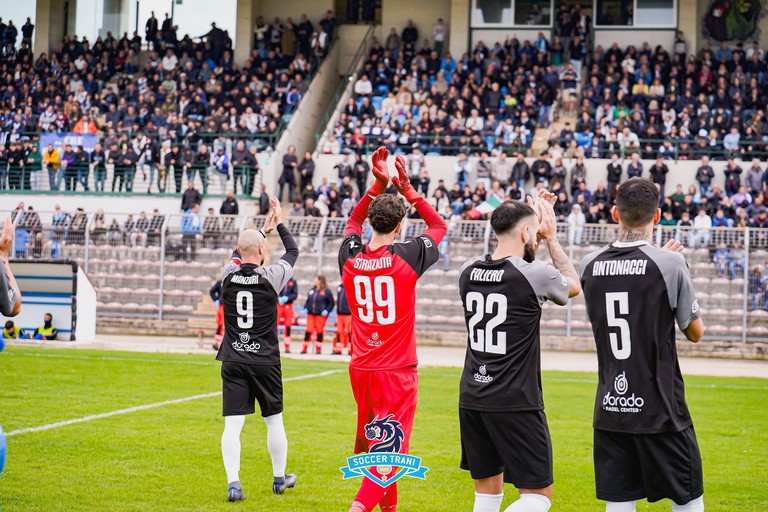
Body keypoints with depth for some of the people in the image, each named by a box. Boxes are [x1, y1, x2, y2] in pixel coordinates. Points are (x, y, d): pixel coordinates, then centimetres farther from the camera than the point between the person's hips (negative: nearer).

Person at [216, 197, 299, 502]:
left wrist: (265, 228, 34)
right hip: (265, 362, -2)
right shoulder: (271, 276, -8)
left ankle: (233, 483, -15)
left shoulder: (229, 274, -1)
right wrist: (279, 223, 25)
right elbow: (293, 251, 12)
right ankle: (279, 479, 27)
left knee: (232, 425, -3)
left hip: (233, 362, 2)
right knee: (274, 422, 14)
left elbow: (239, 253, 24)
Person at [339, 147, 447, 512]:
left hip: (361, 369, 5)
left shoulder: (350, 259, 0)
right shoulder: (408, 257, -11)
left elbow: (353, 222, 23)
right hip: (397, 372, -5)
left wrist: (379, 185, 17)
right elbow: (439, 225, 9)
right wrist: (406, 188, 11)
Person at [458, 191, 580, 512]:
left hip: (472, 398, 7)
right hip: (515, 403, -7)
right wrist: (551, 238, 16)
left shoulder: (469, 271, 3)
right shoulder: (534, 274, -14)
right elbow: (574, 285, 10)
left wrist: (536, 228, 24)